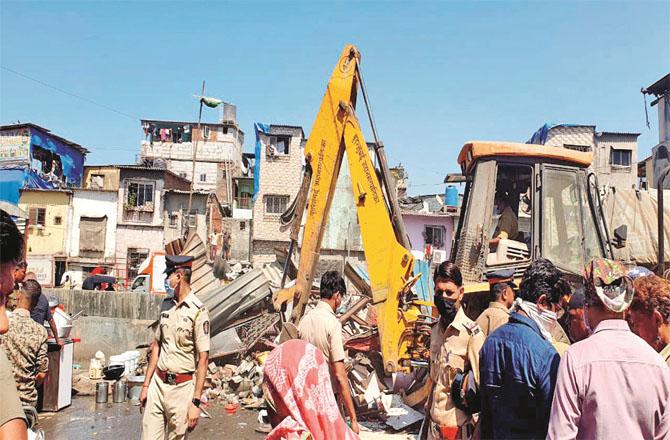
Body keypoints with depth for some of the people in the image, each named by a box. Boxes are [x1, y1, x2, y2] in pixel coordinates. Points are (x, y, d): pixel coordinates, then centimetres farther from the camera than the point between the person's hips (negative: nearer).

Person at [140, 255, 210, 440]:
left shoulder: (198, 310, -15)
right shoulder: (166, 304, 6)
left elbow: (203, 358, -15)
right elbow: (157, 346, 14)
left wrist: (195, 402, -15)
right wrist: (146, 384, 14)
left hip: (181, 387, -5)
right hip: (157, 382, 5)